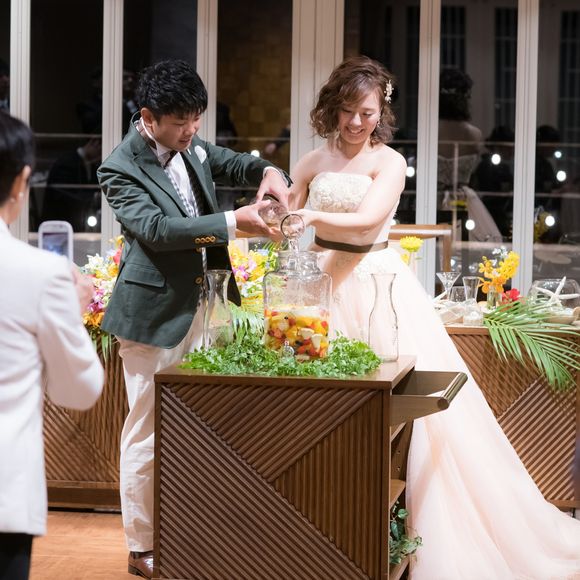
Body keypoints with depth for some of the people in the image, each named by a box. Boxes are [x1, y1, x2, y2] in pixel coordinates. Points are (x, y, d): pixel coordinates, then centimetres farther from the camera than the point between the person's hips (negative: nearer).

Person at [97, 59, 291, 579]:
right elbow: (154, 227, -27)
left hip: (201, 305, 7)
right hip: (155, 315, -7)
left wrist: (269, 173, -6)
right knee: (149, 432, 1)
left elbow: (234, 163, 18)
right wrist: (233, 223, -31)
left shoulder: (192, 147, 5)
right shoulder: (121, 169, -16)